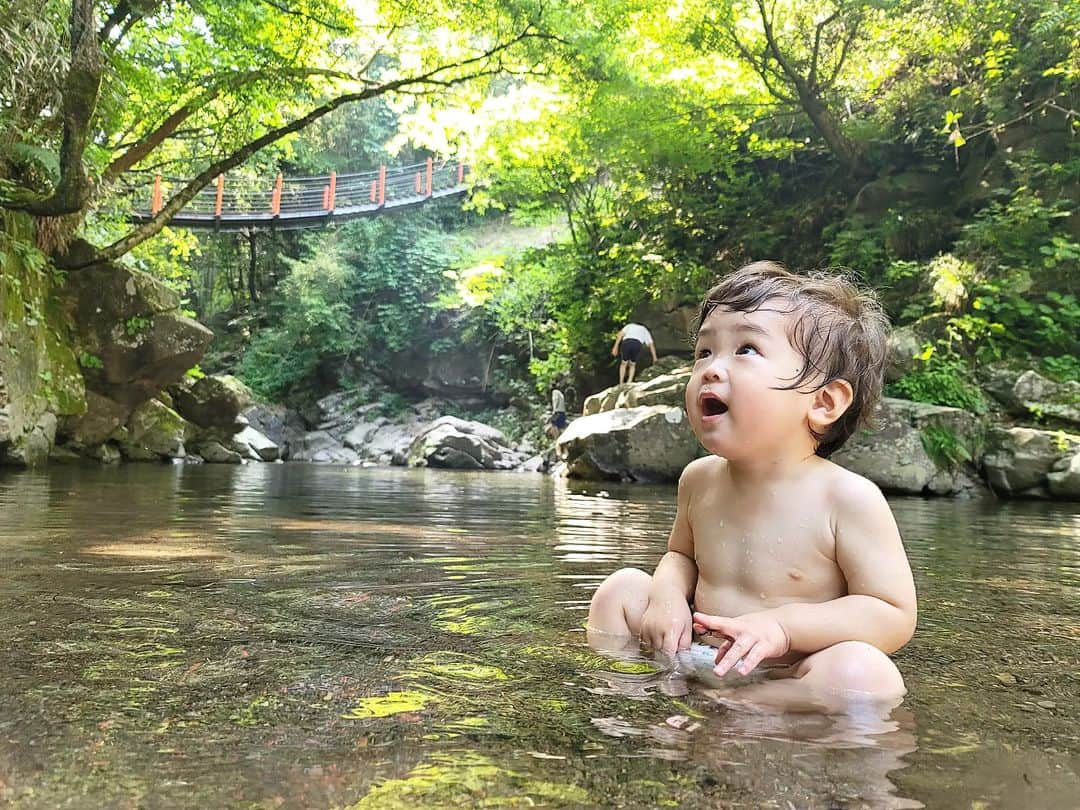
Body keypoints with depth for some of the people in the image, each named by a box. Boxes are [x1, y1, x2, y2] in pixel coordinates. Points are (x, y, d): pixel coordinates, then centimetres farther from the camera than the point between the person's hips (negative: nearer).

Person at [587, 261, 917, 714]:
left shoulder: (848, 497, -18)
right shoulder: (700, 479, -1)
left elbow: (895, 616, -16)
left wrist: (782, 625, -29)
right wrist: (668, 591, -7)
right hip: (692, 666, 5)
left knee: (866, 673, -33)